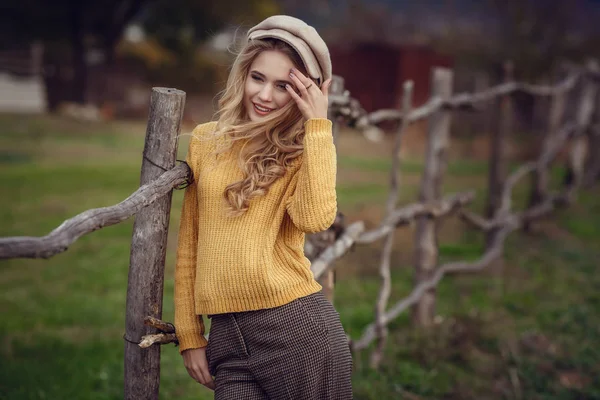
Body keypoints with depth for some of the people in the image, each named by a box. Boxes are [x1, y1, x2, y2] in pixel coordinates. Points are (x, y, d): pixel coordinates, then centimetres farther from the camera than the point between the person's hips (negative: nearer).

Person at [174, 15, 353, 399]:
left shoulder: (305, 151, 3)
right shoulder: (206, 141, 8)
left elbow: (315, 218, -19)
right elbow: (190, 244, 12)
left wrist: (318, 125, -14)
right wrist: (189, 334, 10)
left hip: (298, 328, -2)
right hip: (227, 337, 2)